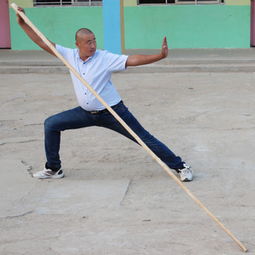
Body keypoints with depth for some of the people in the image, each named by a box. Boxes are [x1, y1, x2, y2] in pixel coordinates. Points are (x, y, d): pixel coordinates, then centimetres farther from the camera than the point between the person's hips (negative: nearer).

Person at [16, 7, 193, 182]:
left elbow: (133, 60, -28)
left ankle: (180, 166, 4)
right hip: (86, 113, 5)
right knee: (51, 124, 2)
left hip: (112, 112, -5)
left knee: (144, 139, -7)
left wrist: (160, 56, -41)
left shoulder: (106, 58, -17)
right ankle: (54, 169, 15)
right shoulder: (70, 55, -4)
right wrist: (23, 24, -4)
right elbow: (43, 43, 0)